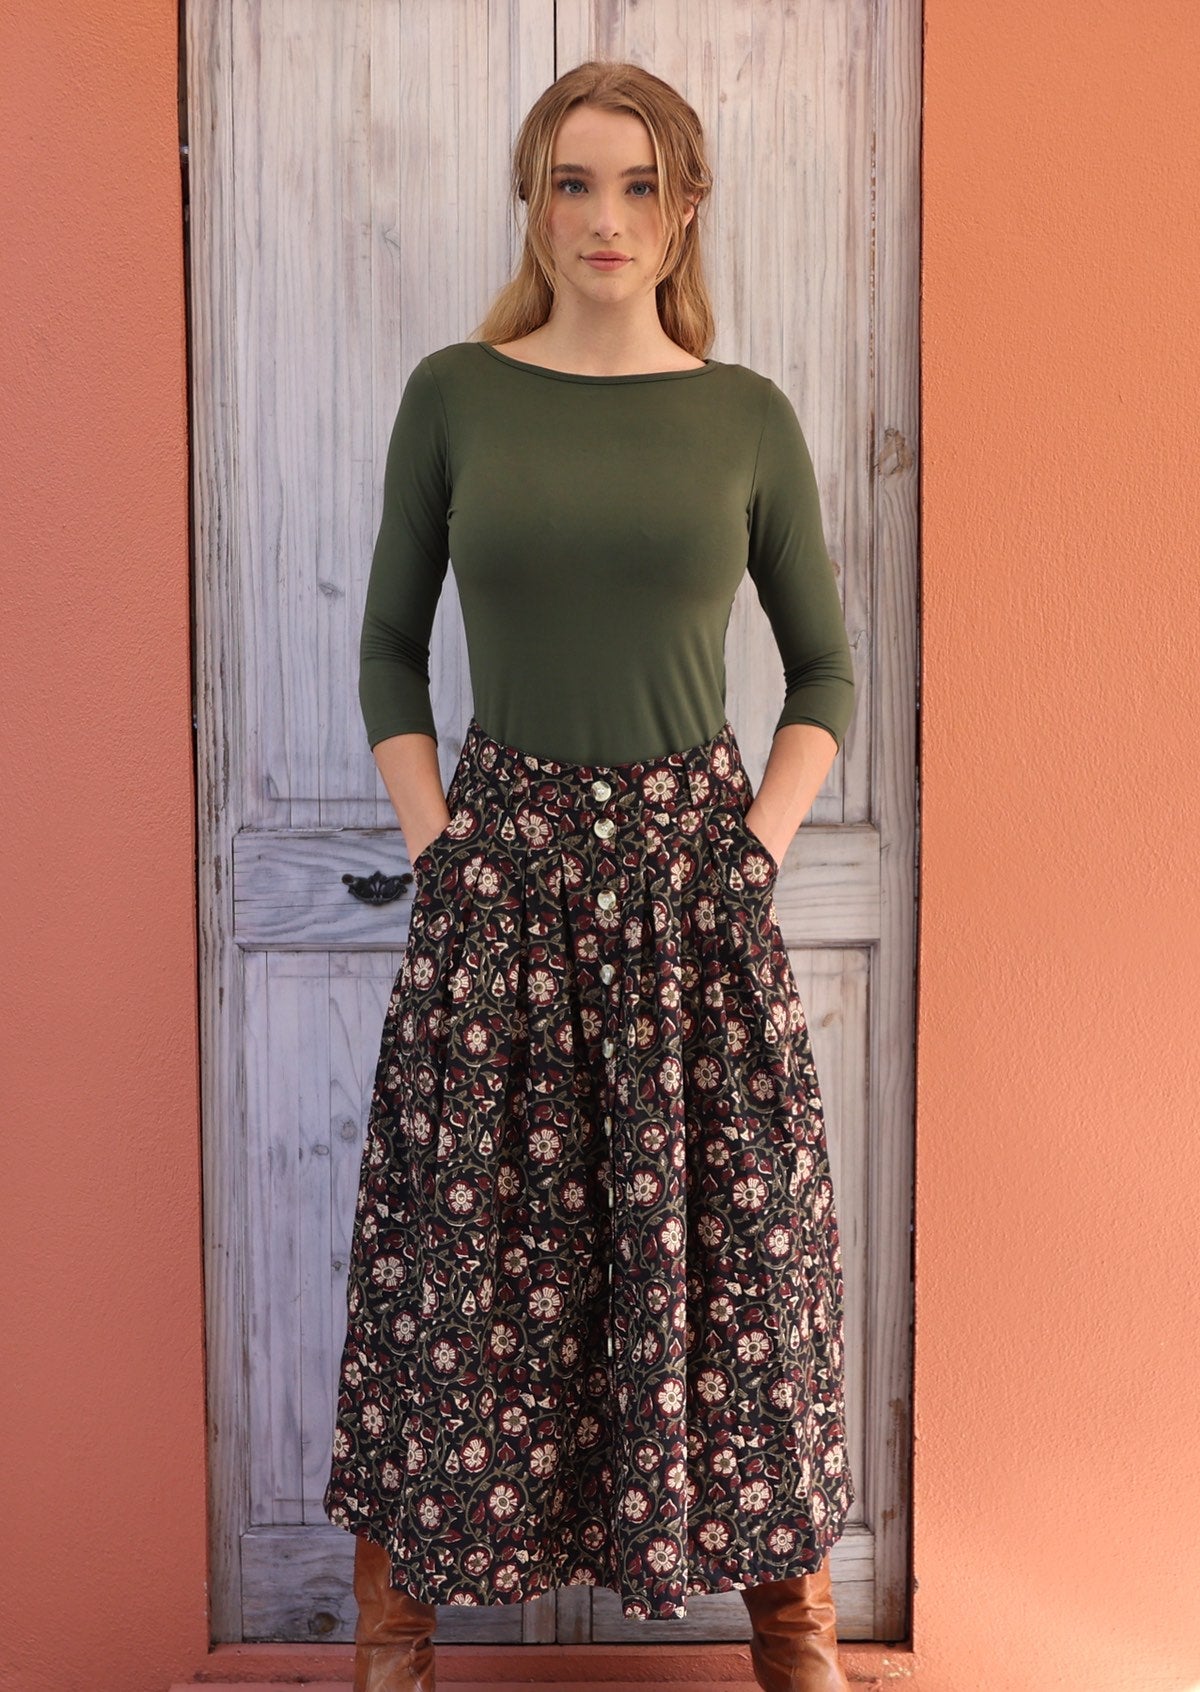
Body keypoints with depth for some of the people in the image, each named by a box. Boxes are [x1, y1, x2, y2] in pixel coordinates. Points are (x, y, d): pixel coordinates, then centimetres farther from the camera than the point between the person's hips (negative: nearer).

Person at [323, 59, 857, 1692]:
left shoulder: (749, 418, 4)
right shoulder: (454, 397, 3)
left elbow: (826, 670, 10)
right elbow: (390, 649, 9)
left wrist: (762, 842, -2)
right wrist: (431, 832, -2)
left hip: (692, 854, 1)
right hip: (501, 859, 0)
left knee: (732, 1230, 5)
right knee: (464, 1241, 4)